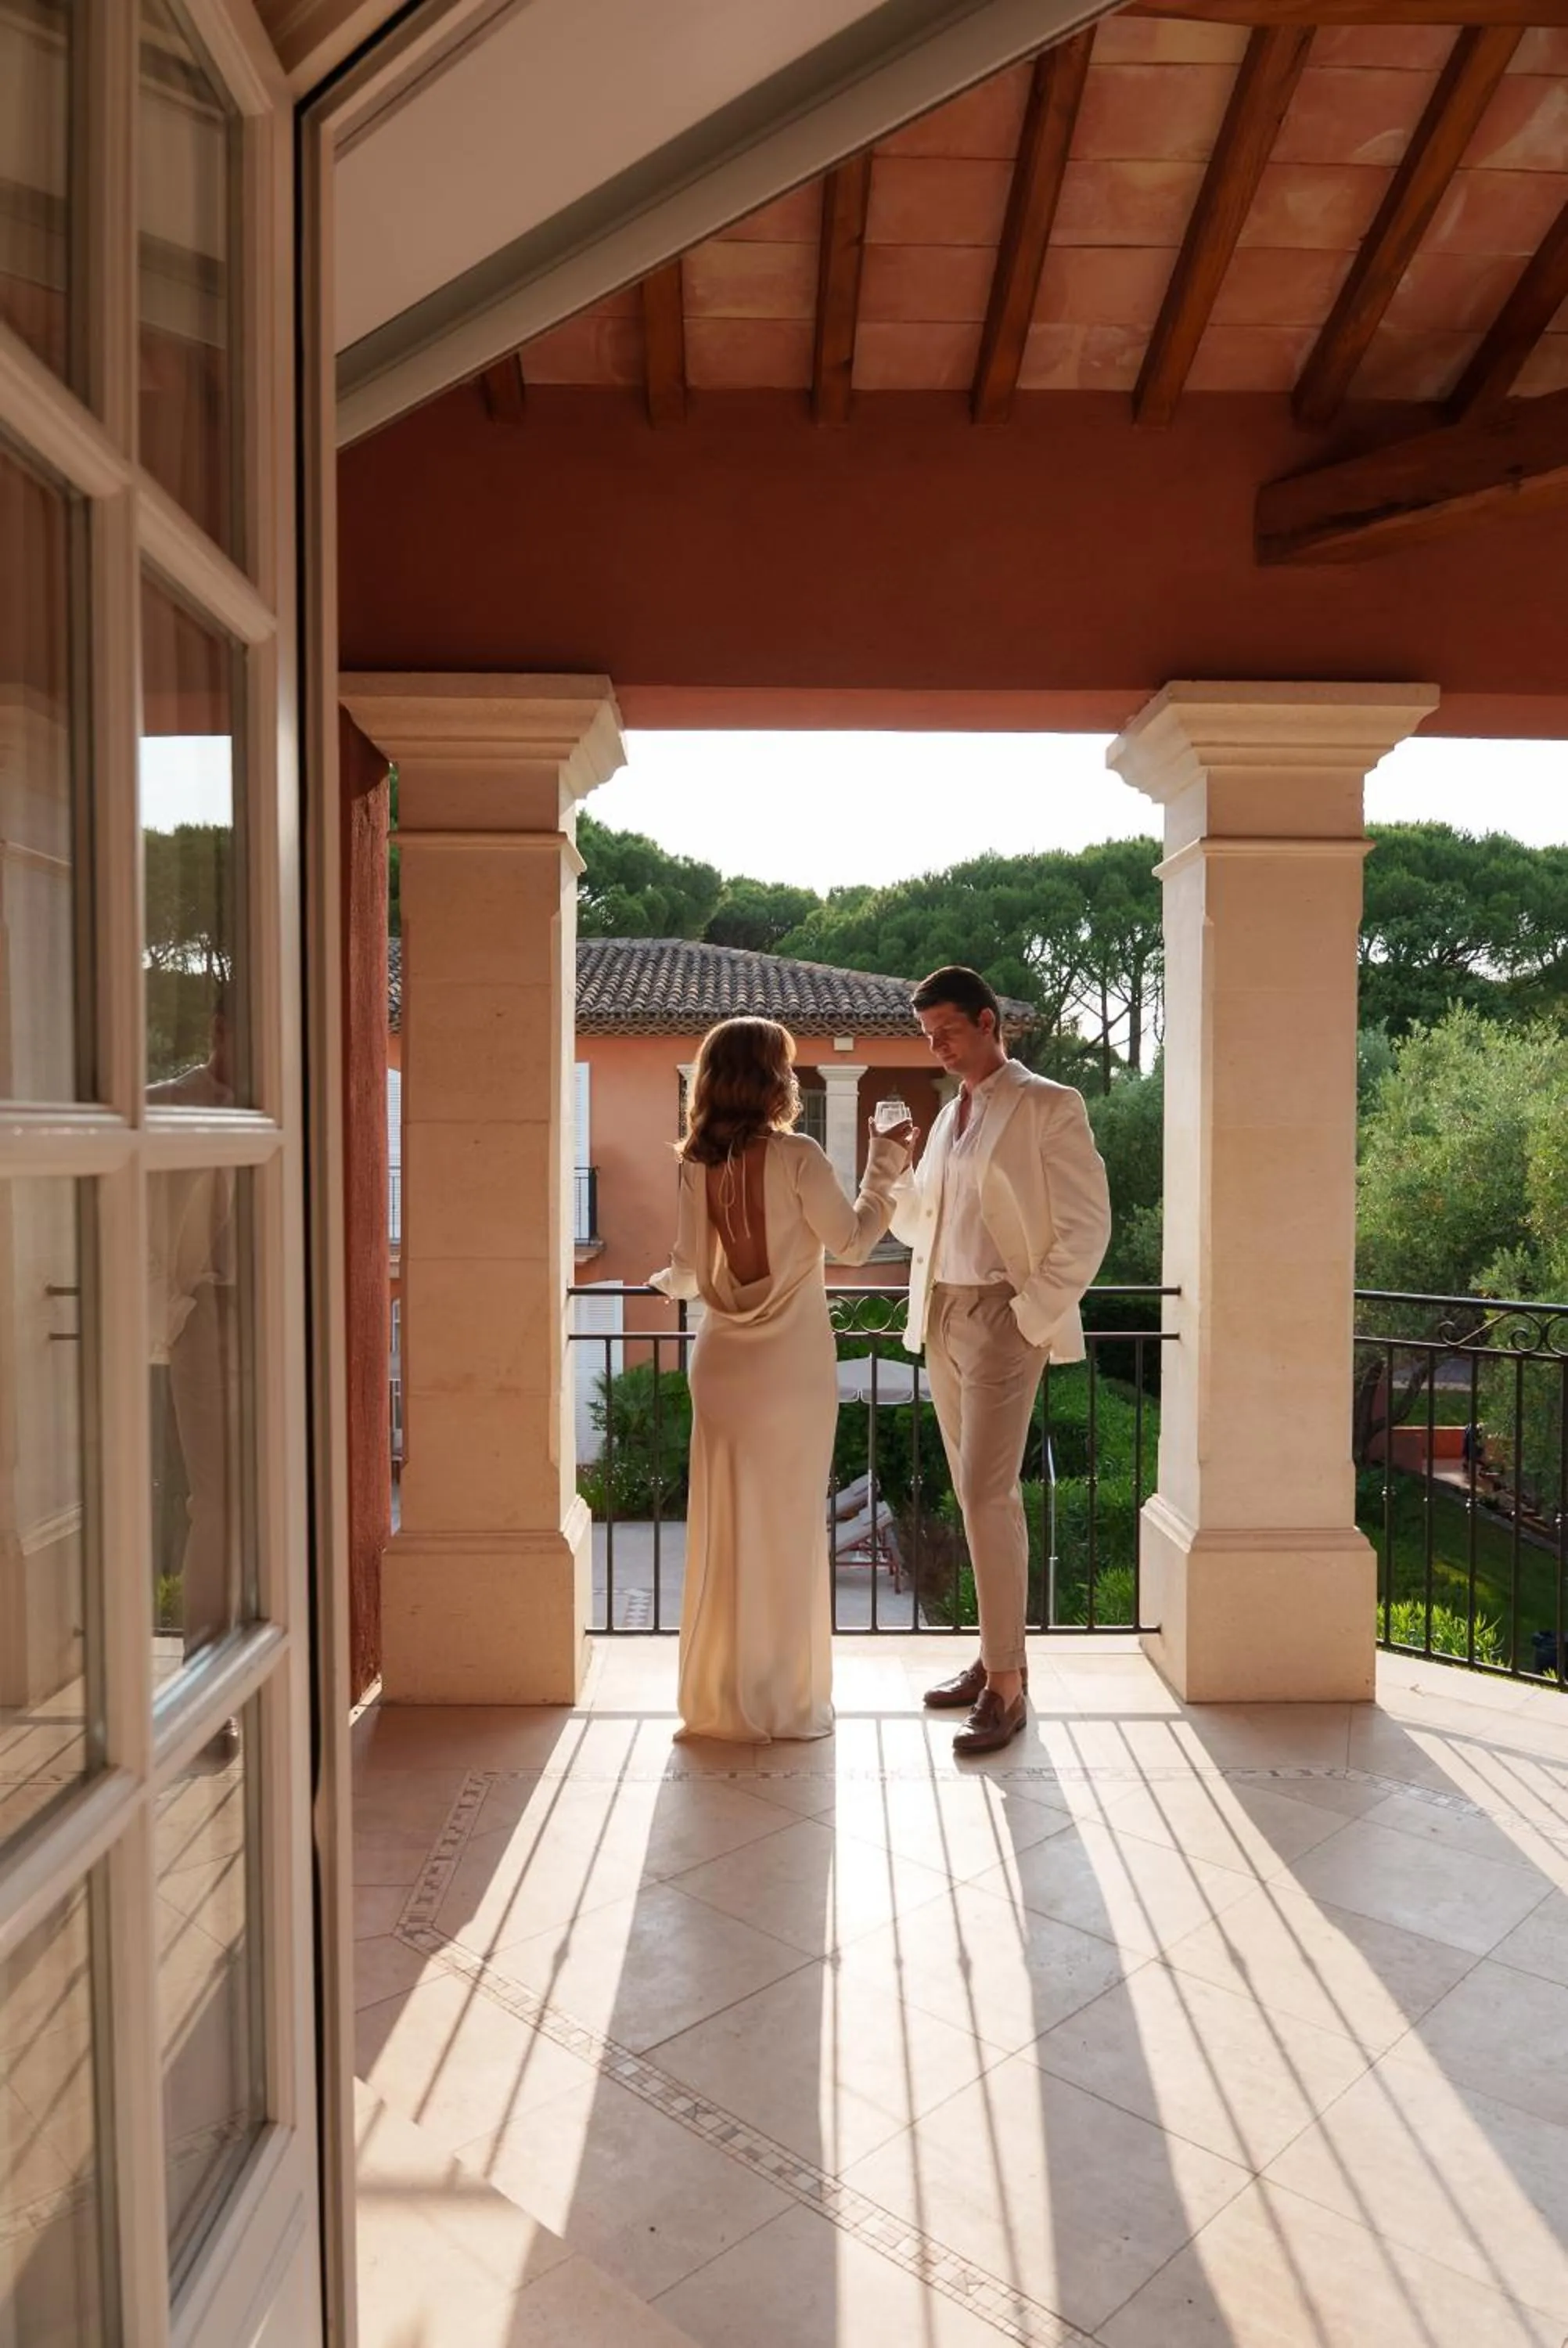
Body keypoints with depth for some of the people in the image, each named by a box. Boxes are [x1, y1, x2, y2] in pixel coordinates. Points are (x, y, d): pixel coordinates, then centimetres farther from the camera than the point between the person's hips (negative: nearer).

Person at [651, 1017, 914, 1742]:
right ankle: (784, 1701, 16)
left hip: (721, 1361, 4)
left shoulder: (694, 1163, 0)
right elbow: (851, 1242, -5)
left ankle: (717, 1697, 22)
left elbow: (688, 1268, 7)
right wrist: (884, 1165, 5)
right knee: (788, 1527, 6)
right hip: (792, 1363, -4)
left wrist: (663, 1282, 29)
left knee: (723, 1525, 12)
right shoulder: (796, 1158, -14)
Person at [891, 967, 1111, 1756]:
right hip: (942, 1316, 7)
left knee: (986, 1493, -11)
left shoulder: (1049, 1106, -6)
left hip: (1004, 1317, -7)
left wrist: (1035, 1312, -15)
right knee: (977, 1492, 11)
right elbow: (916, 1223, 19)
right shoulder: (948, 1117, 16)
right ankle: (999, 1655, 21)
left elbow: (1086, 1225, -10)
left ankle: (1006, 1684, -2)